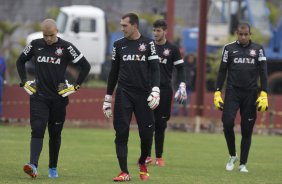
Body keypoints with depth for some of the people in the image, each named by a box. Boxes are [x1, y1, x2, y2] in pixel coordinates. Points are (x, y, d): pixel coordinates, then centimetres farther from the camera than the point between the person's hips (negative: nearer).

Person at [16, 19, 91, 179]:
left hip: (59, 97, -1)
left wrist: (76, 86, -3)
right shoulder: (35, 45, 3)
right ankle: (33, 166, -27)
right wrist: (25, 82, 10)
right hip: (39, 96, 1)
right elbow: (21, 61, 20)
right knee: (37, 130, -15)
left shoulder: (66, 47, -5)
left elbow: (85, 66, -1)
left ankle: (53, 168, 22)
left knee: (55, 134, 8)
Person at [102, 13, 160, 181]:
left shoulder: (148, 43, 2)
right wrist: (108, 98, 13)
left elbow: (155, 69, -2)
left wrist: (155, 90, -16)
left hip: (143, 94, -1)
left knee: (147, 133, 0)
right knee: (121, 133, -6)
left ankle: (142, 163, 27)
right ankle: (124, 172, -5)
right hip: (123, 94, 2)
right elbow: (114, 72, 14)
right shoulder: (119, 45, 9)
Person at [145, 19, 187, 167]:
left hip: (165, 90, -1)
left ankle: (159, 157, 9)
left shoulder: (172, 49, 3)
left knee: (160, 124, 1)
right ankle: (146, 156, 0)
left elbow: (180, 69, 6)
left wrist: (182, 86, -6)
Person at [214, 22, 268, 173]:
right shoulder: (229, 48, 6)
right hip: (232, 92, -1)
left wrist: (264, 94, -6)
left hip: (250, 94, 1)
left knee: (247, 129, 2)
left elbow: (263, 72, 3)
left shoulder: (258, 50, 6)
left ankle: (243, 164, 11)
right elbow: (222, 71, 8)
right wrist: (217, 92, 1)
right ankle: (232, 156, 4)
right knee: (228, 122, -17)